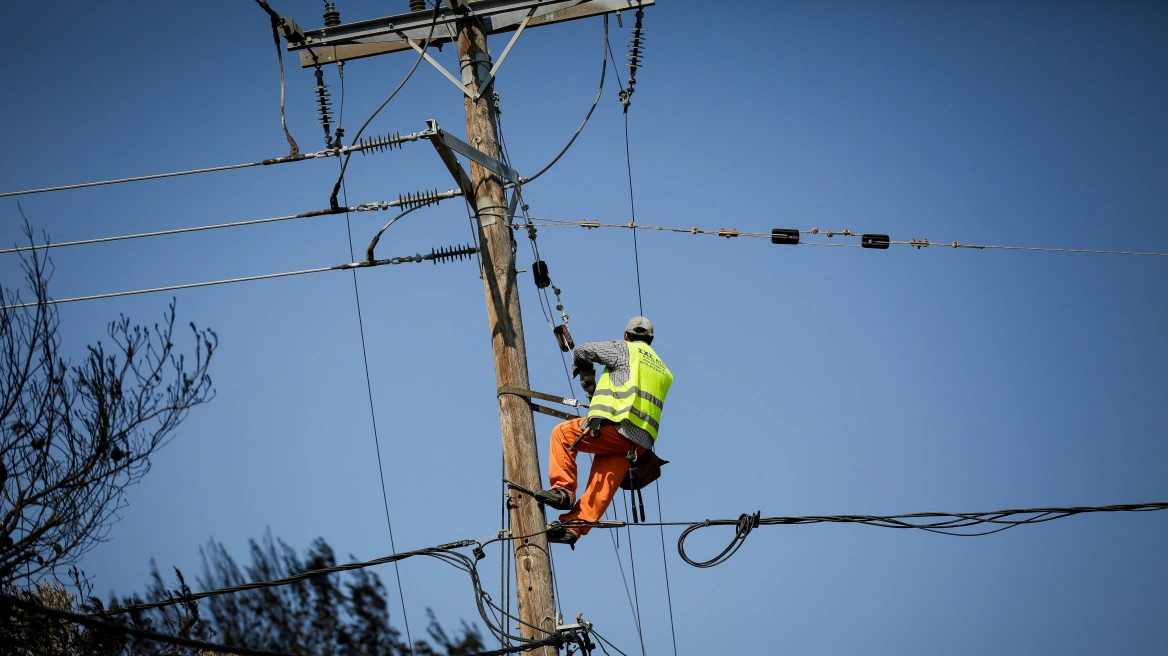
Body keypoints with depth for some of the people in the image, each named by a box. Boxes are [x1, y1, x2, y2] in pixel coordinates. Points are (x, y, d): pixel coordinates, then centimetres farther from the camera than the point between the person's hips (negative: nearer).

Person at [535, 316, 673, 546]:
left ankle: (563, 490, -4)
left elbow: (583, 351, 12)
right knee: (602, 486, 1)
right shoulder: (663, 370, 27)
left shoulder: (624, 350, 10)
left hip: (618, 426, -6)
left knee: (562, 434, 5)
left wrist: (585, 375, 31)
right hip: (641, 441, 7)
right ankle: (574, 527, -10)